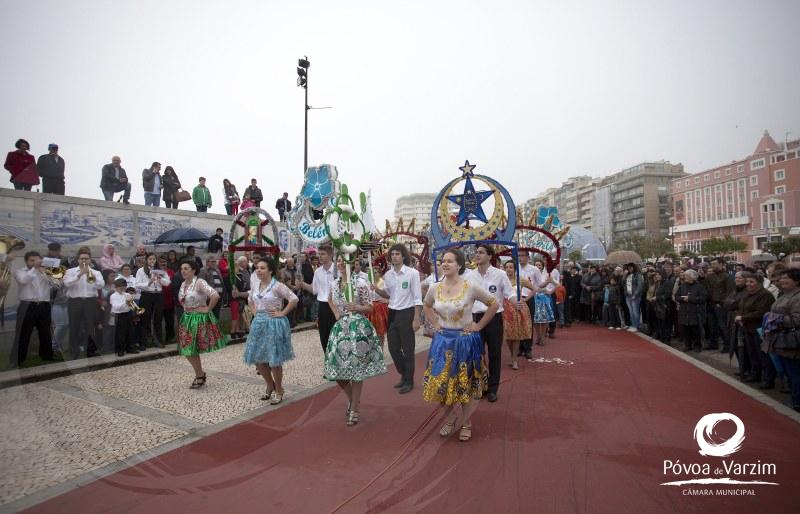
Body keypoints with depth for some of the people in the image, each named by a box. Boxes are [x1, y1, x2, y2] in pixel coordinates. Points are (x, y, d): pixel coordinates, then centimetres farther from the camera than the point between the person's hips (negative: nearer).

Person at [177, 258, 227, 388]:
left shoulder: (200, 283, -16)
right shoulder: (183, 284, 8)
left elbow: (215, 296, -29)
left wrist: (208, 309, -18)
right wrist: (186, 309, 12)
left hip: (199, 319, -8)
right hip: (186, 319, 8)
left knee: (191, 350, -2)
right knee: (187, 351, 8)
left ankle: (200, 376, 18)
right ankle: (200, 374, 26)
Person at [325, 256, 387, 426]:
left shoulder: (361, 282, -10)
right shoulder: (334, 283, 7)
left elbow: (370, 307, -6)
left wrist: (356, 307, -24)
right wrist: (336, 313, 10)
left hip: (358, 327, -5)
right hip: (341, 328, 5)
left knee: (356, 370, -1)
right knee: (337, 369, 6)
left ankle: (354, 410, 16)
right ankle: (352, 399, 34)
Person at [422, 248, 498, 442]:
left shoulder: (471, 287, -14)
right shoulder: (434, 288, -3)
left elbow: (494, 304, -5)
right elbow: (427, 306, 18)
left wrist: (479, 326, -6)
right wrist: (434, 324, 7)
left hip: (465, 340, -3)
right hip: (442, 340, 3)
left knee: (465, 383, 10)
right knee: (440, 381, 4)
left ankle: (466, 423, 30)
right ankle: (450, 416, 31)